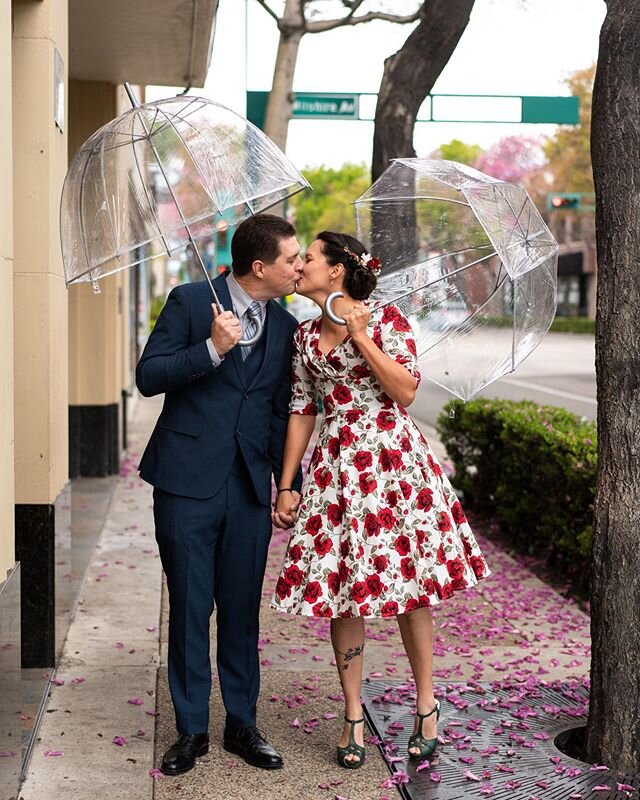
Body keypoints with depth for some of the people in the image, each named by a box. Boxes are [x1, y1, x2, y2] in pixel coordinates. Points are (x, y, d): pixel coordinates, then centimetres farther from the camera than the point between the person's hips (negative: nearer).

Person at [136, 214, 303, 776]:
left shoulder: (284, 326, 10)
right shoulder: (190, 302, -3)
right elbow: (148, 377, -7)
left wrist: (289, 485, 12)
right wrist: (211, 348, -20)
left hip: (249, 487, 4)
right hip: (188, 482, -3)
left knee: (242, 609, 9)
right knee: (190, 608, 3)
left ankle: (242, 724, 22)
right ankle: (192, 730, 16)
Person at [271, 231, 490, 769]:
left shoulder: (387, 320, -2)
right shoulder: (306, 335, 11)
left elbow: (407, 391, -11)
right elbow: (302, 412, 11)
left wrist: (361, 337, -13)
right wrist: (285, 486, 8)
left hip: (394, 461, -4)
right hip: (336, 466, 4)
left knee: (411, 584, 1)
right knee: (343, 590, 2)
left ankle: (427, 705, 16)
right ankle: (354, 718, 13)